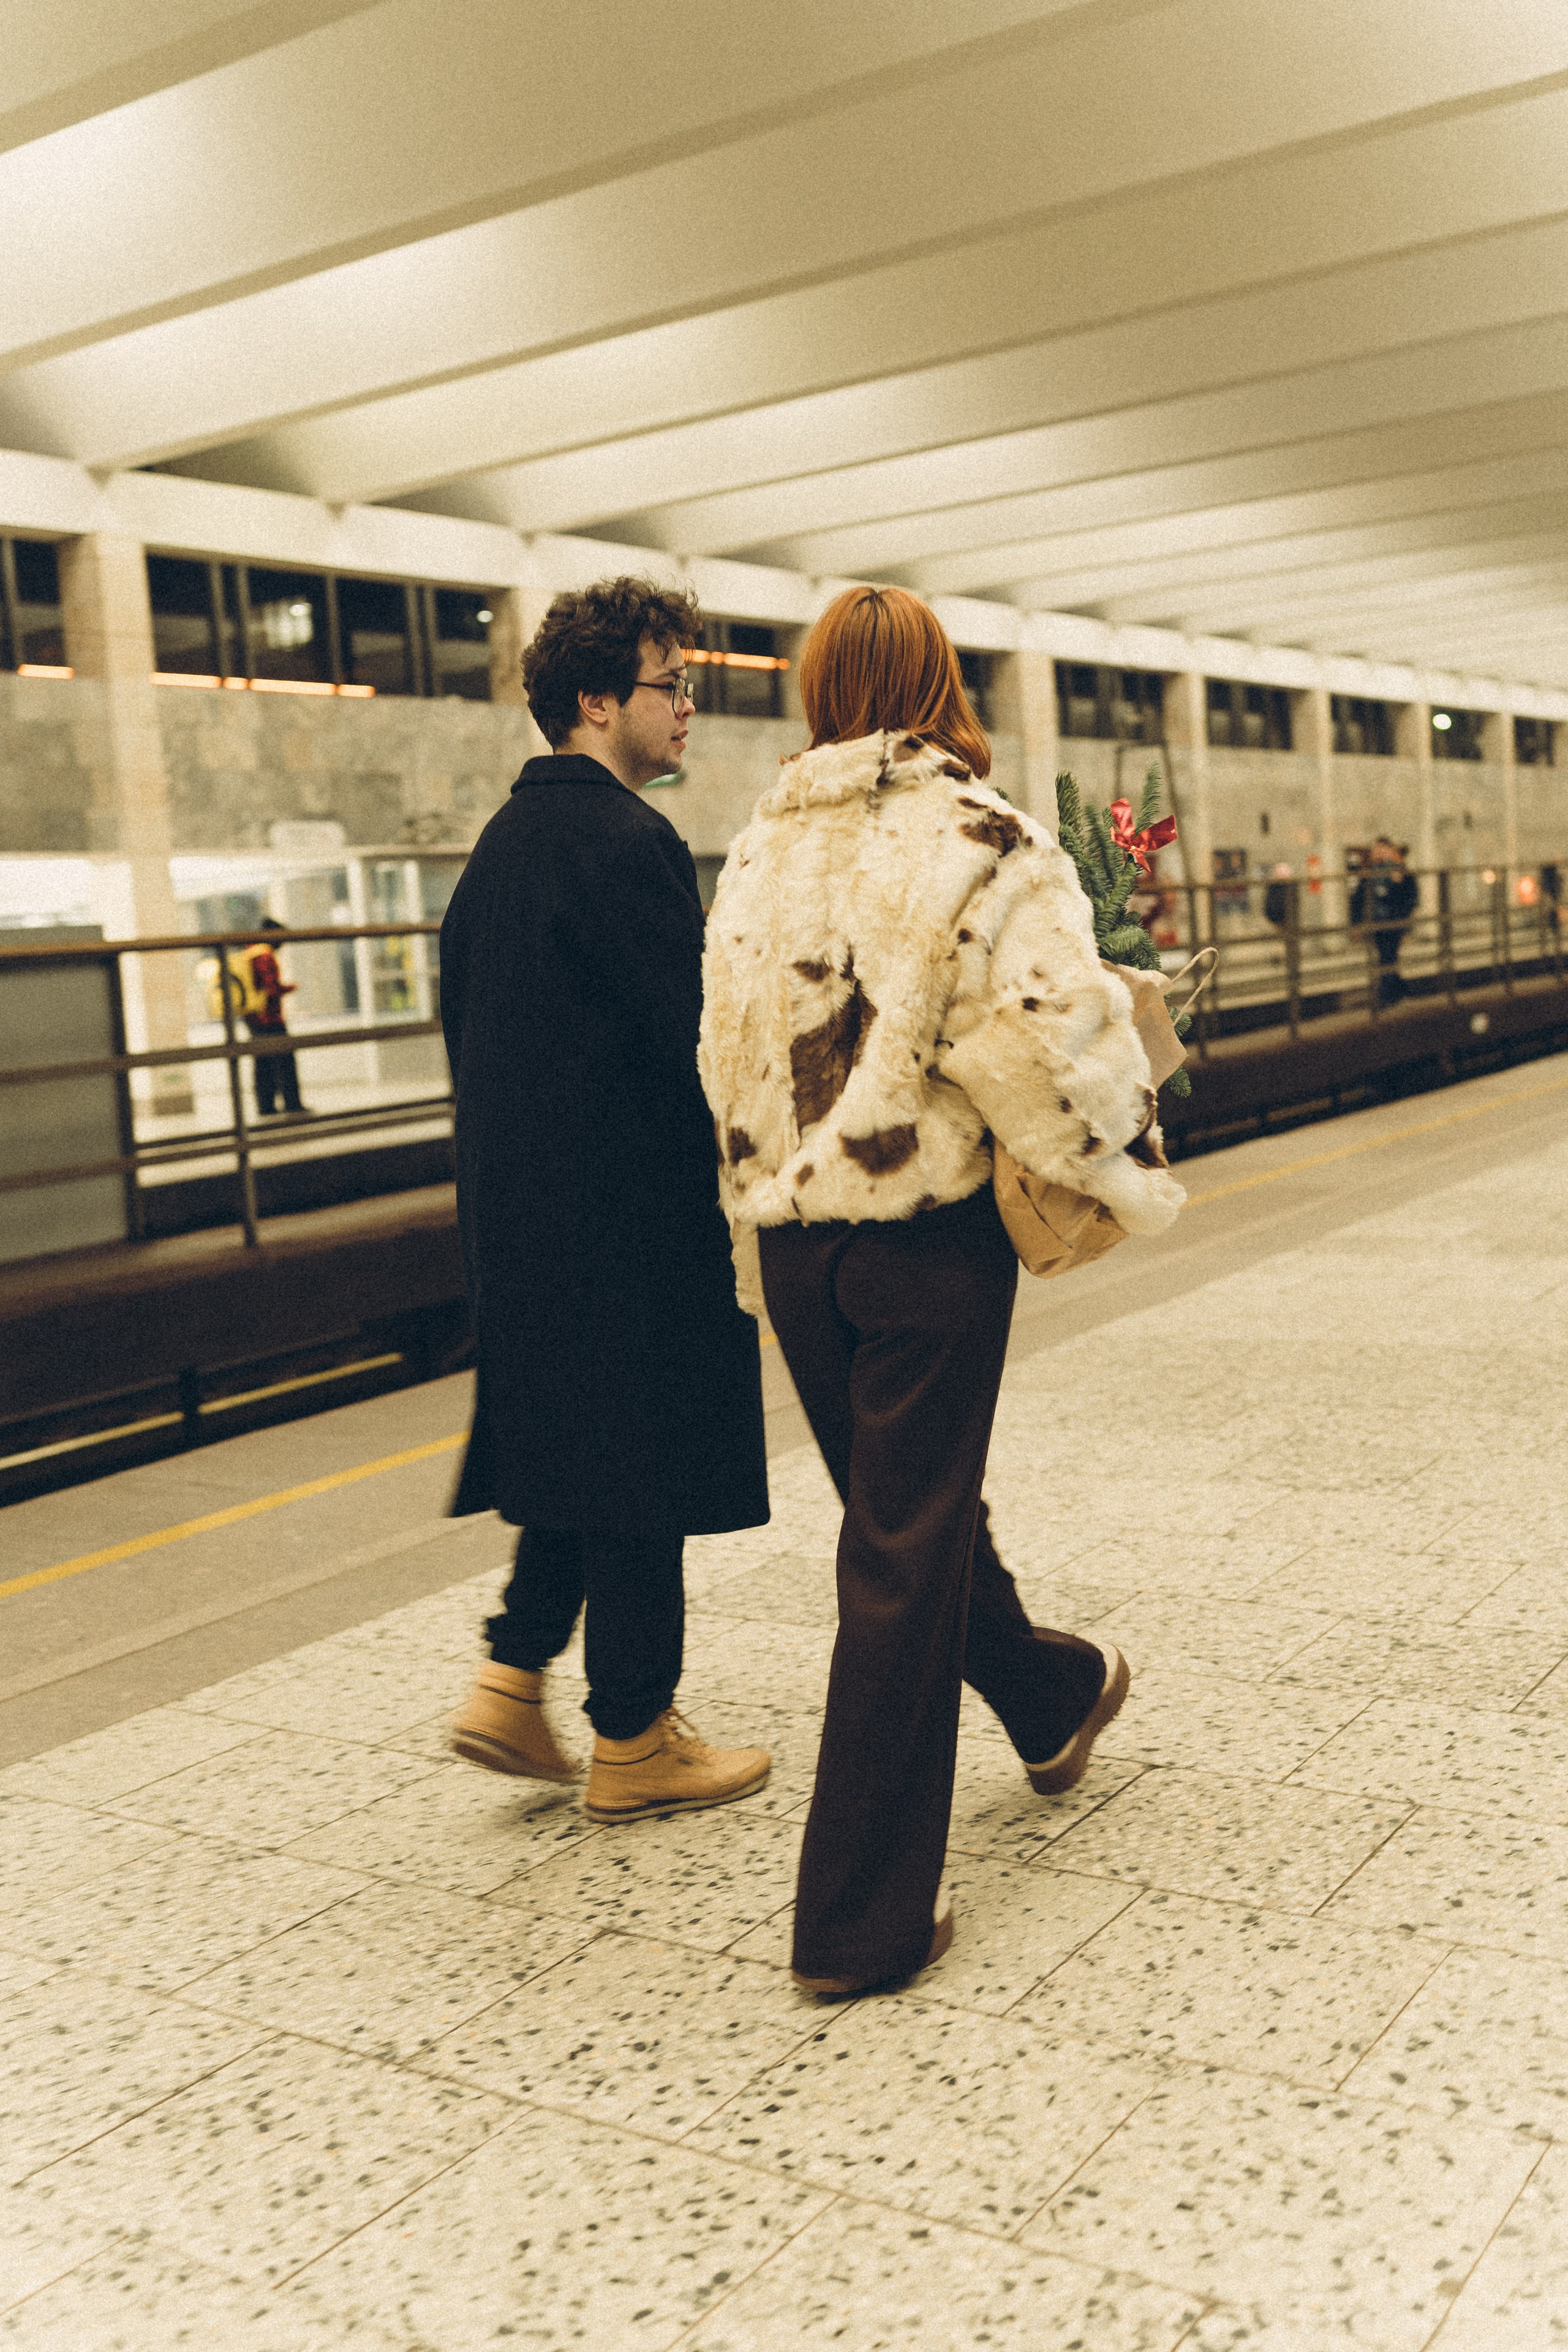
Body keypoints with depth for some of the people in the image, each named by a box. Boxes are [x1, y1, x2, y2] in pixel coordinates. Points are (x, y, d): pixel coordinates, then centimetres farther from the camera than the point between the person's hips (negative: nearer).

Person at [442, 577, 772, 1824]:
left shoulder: (500, 842, 12)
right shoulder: (632, 843, -16)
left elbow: (466, 1020, 15)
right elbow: (698, 1039, -21)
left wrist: (510, 1161, 19)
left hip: (518, 1206, 9)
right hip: (631, 1213, -9)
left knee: (577, 1452, 21)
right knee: (644, 1482, 3)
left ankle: (512, 1678, 20)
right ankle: (633, 1742, 16)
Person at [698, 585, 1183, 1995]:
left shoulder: (759, 849, 7)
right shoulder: (980, 841, -11)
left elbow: (727, 1052, 12)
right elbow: (1038, 1033, -20)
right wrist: (1129, 1168, -4)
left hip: (791, 1233, 6)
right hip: (930, 1233, -6)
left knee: (909, 1508, 24)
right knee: (904, 1558, 1)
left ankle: (1054, 1698, 49)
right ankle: (864, 1921, 9)